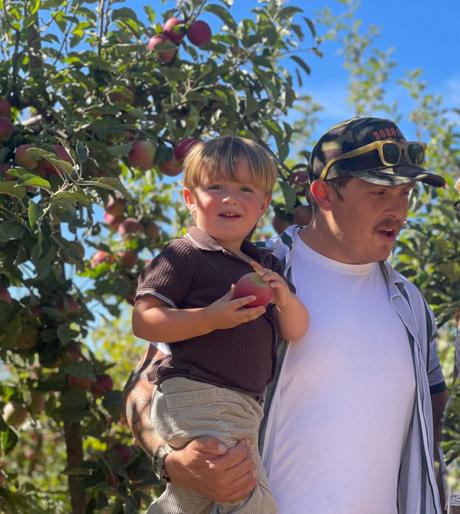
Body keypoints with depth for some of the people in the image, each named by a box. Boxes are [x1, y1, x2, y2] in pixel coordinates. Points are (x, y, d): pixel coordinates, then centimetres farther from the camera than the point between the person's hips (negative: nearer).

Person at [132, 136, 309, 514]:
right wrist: (211, 318, -24)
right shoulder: (184, 256, -8)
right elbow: (143, 321, -15)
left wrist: (286, 300, -9)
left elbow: (295, 331, 12)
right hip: (198, 397, -8)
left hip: (245, 408, 8)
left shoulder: (265, 265, 14)